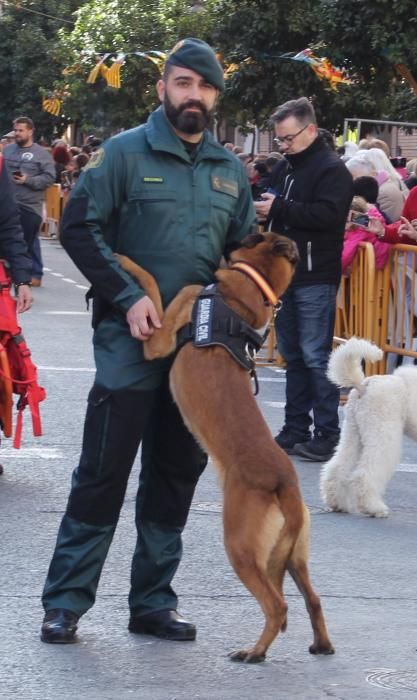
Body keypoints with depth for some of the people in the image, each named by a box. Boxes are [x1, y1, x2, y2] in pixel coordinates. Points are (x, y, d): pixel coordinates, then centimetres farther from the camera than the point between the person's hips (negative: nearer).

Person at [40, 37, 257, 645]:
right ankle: (65, 602, 1)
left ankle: (153, 600, 19)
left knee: (176, 474, 10)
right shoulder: (126, 153, -3)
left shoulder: (229, 170, 12)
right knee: (104, 471, -5)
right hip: (130, 342, -5)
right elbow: (78, 228, -7)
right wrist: (128, 297, -15)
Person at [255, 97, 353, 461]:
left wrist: (280, 208, -22)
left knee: (315, 356, -7)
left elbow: (328, 215, -22)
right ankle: (296, 431, 18)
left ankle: (327, 435, -3)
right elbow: (274, 205, 25)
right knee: (292, 355, 12)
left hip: (315, 278, -8)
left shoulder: (332, 169, -10)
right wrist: (263, 207, 3)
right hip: (286, 274, 8)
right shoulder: (285, 167, 14)